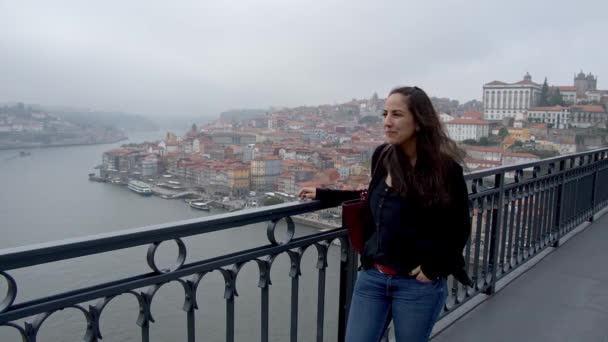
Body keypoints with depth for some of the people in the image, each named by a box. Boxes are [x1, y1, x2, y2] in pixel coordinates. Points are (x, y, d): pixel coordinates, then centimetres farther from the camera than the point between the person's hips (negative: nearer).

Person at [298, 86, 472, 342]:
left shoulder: (444, 167, -13)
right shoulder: (381, 156, -1)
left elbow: (460, 229, -4)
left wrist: (434, 266, -13)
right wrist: (323, 195, 15)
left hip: (417, 283, -4)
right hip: (372, 275, 4)